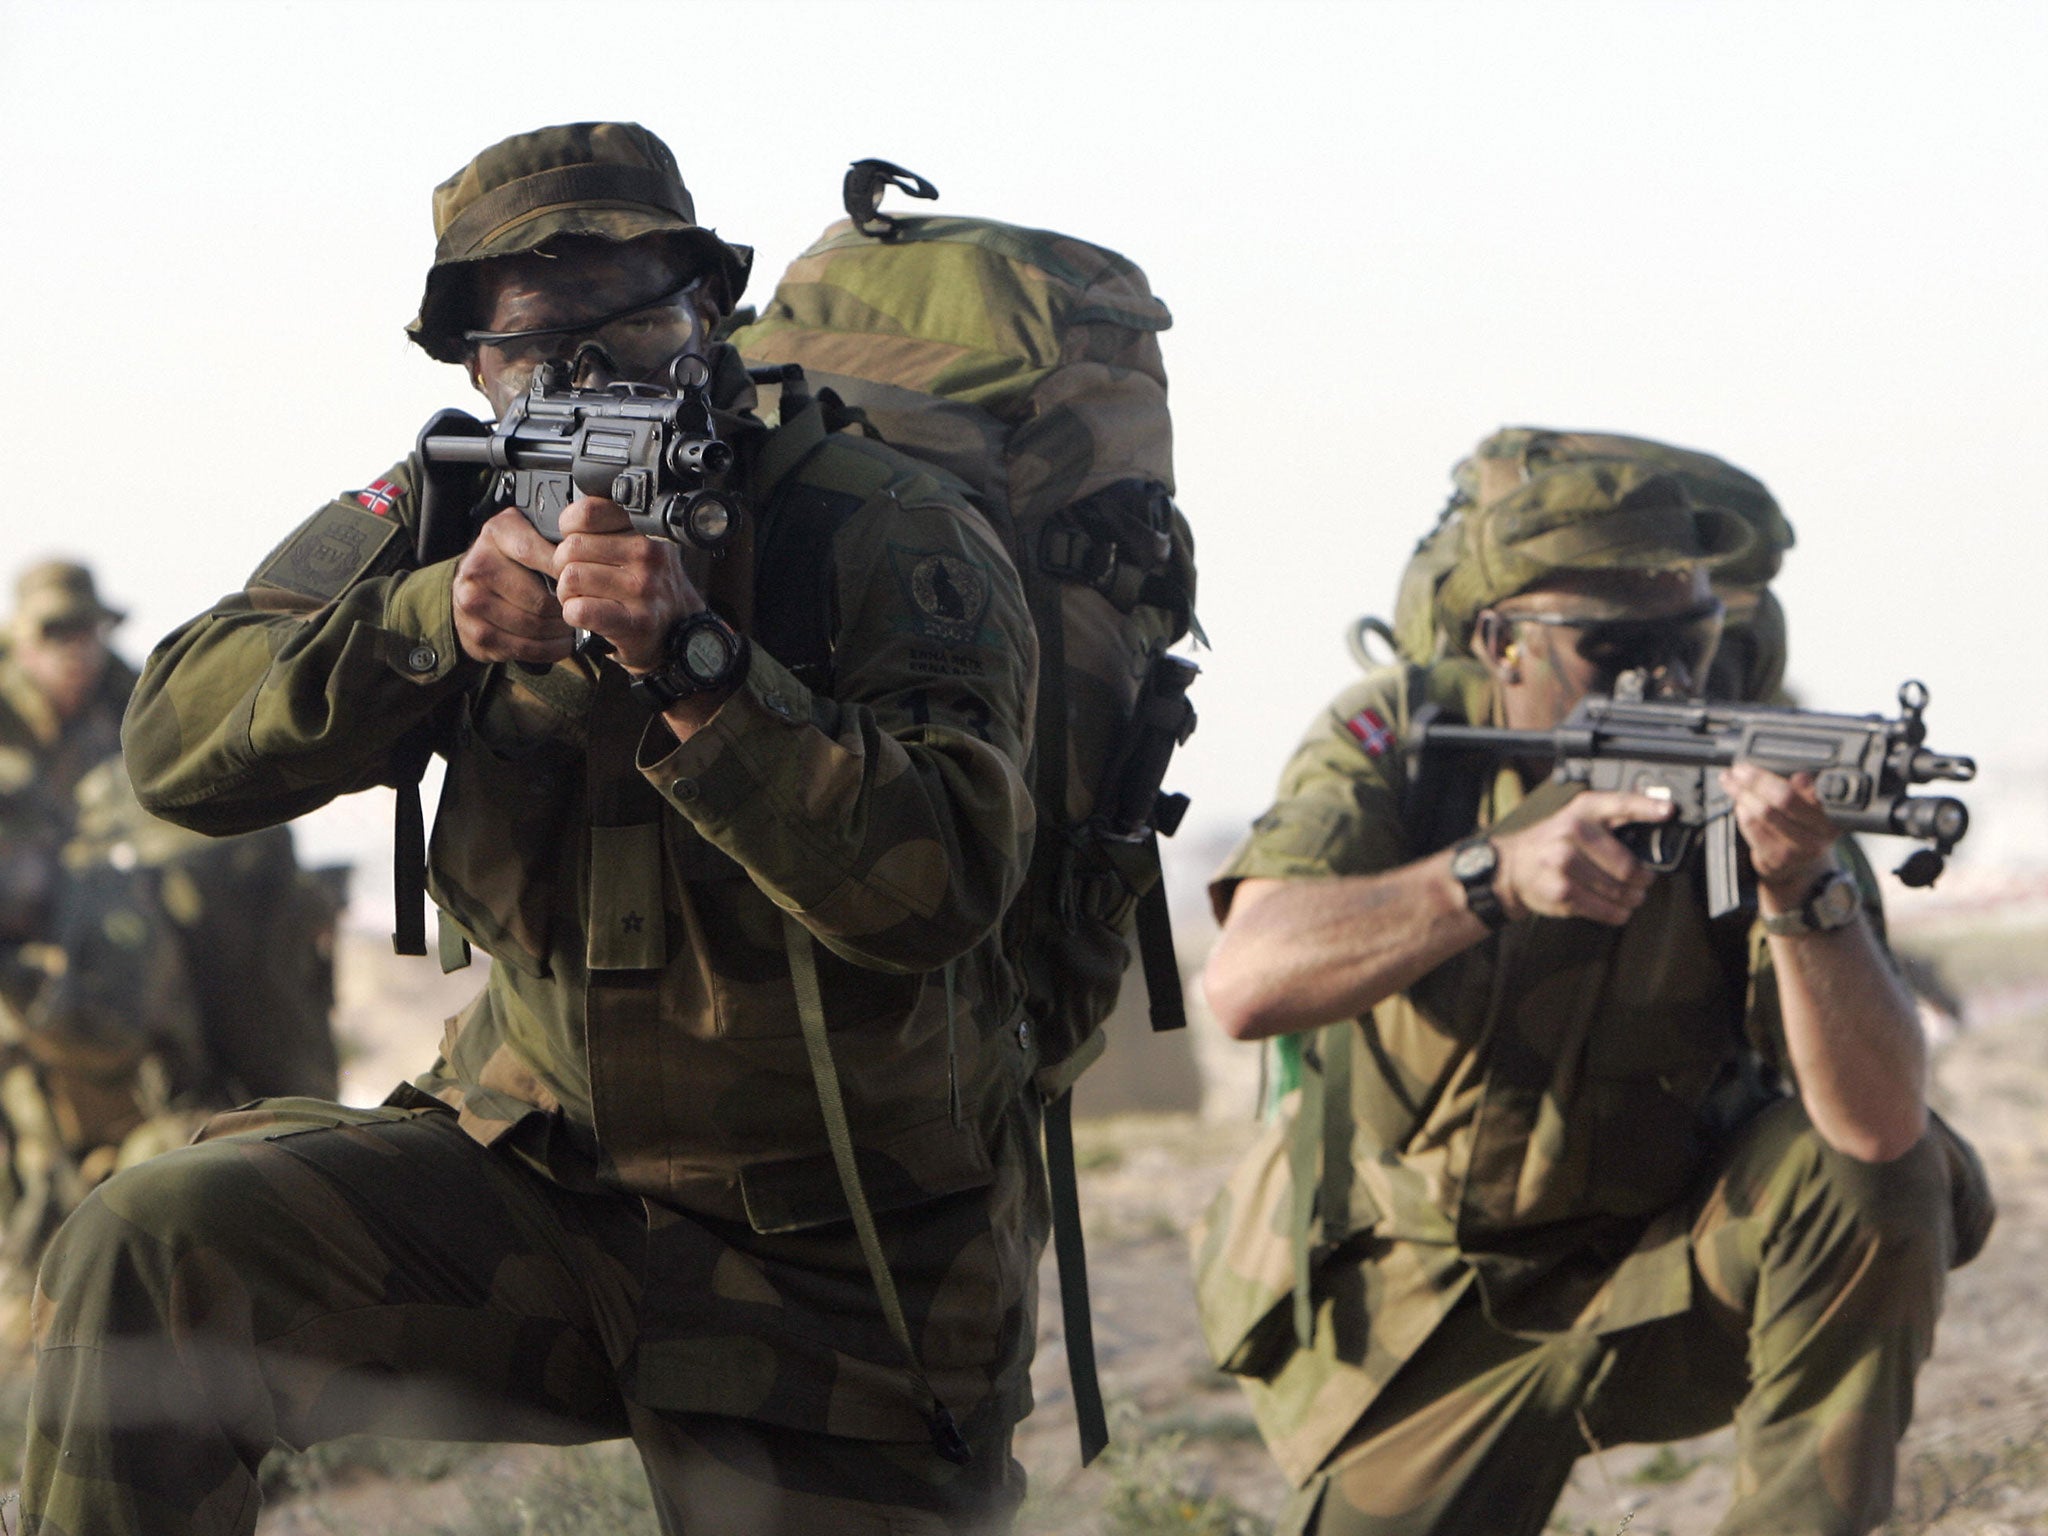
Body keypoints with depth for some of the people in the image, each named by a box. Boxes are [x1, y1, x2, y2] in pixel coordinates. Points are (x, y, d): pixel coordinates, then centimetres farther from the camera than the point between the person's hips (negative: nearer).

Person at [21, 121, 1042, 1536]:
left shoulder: (890, 540, -12)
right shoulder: (434, 524, 1)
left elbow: (943, 882, -25)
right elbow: (180, 747, -9)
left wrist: (694, 662, -35)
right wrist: (431, 622, -25)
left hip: (832, 1294, -2)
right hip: (536, 1171, 3)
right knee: (147, 1260, -20)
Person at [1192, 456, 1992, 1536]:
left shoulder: (1754, 791, -17)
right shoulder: (1402, 738, -13)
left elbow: (1881, 1124, -28)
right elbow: (1245, 984, -30)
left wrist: (1803, 896, -45)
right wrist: (1497, 871, -41)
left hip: (1663, 1283, -1)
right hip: (1429, 1328, 1)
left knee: (1875, 1176, -26)